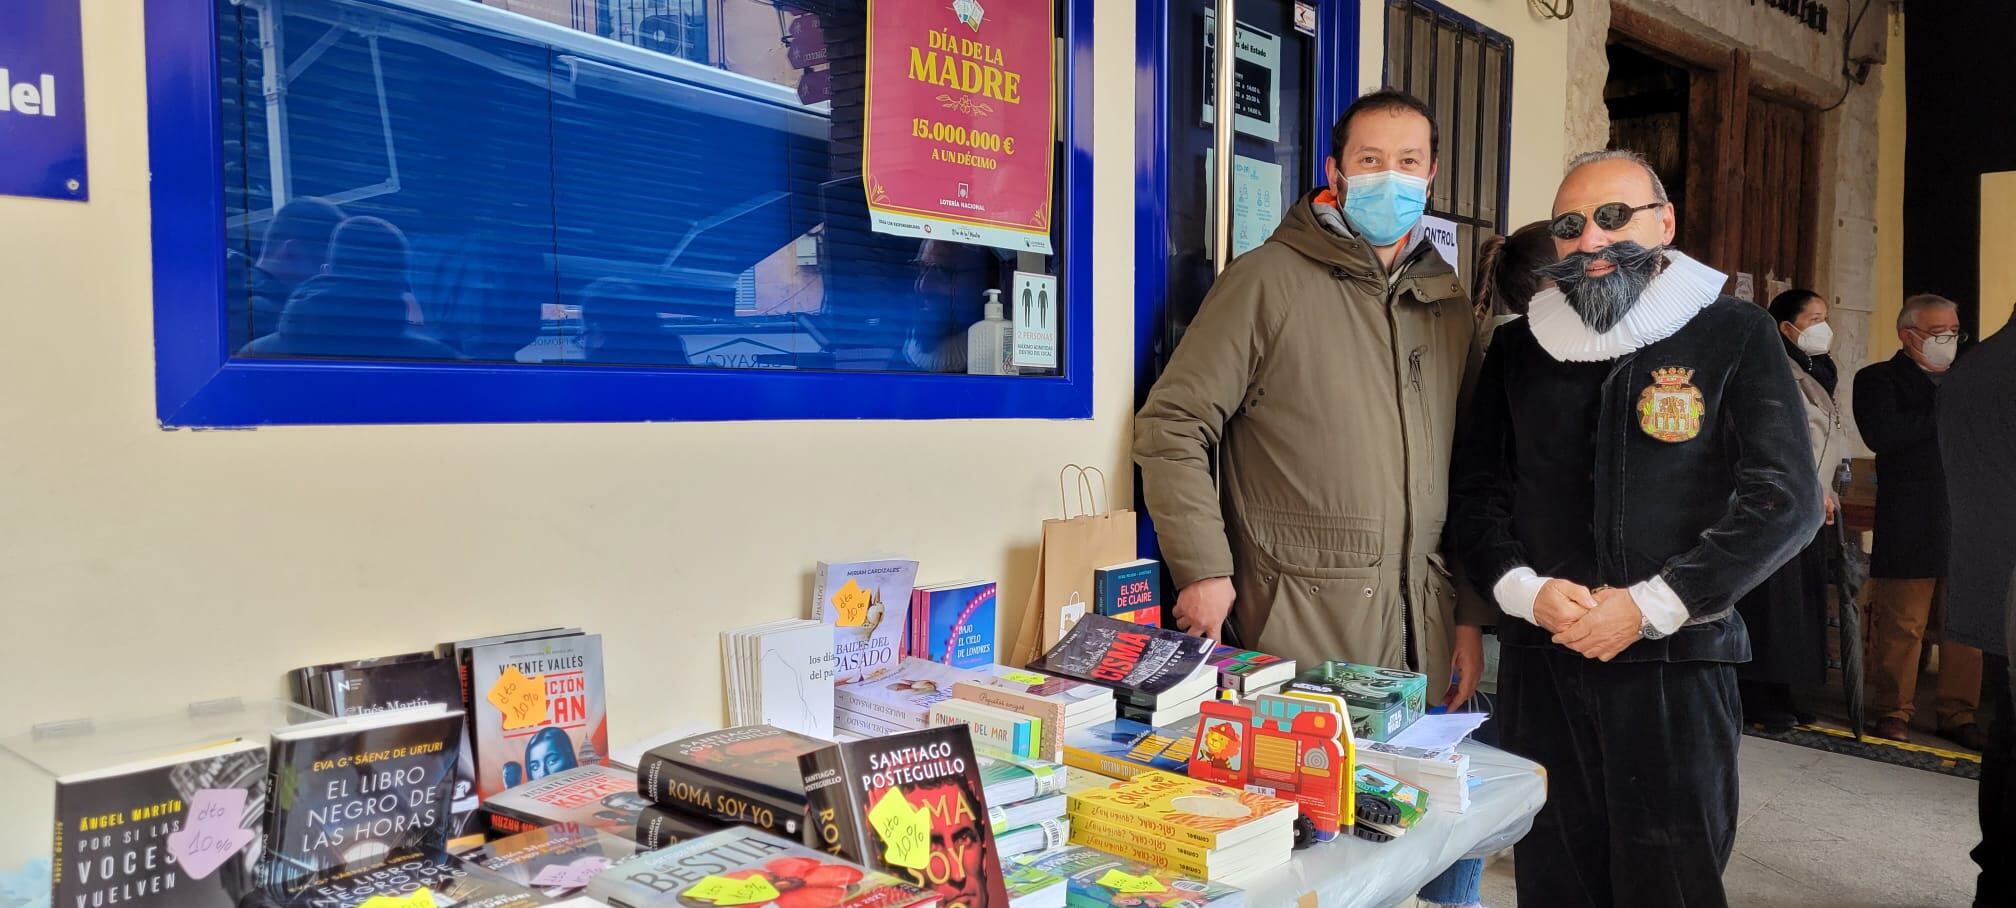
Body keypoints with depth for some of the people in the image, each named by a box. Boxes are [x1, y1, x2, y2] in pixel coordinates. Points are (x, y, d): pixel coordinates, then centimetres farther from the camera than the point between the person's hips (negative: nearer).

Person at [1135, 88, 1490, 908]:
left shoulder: (1448, 302, 14)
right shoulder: (1269, 280, -3)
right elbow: (1171, 427, -7)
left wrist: (1471, 615, 12)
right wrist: (1204, 569, -13)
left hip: (1426, 625, 6)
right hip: (1300, 627, -5)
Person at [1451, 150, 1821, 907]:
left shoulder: (1734, 335, 1)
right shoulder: (1518, 348, 11)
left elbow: (1784, 499, -6)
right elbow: (1476, 496, 10)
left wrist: (1648, 607, -13)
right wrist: (1528, 591, -9)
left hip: (1677, 663, -3)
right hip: (1539, 662, 3)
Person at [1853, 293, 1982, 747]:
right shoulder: (1878, 379, 1)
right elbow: (1881, 435, -17)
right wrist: (1946, 416, -13)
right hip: (1911, 527, -5)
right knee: (1901, 625, 0)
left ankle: (1958, 713, 17)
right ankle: (1893, 713, 11)